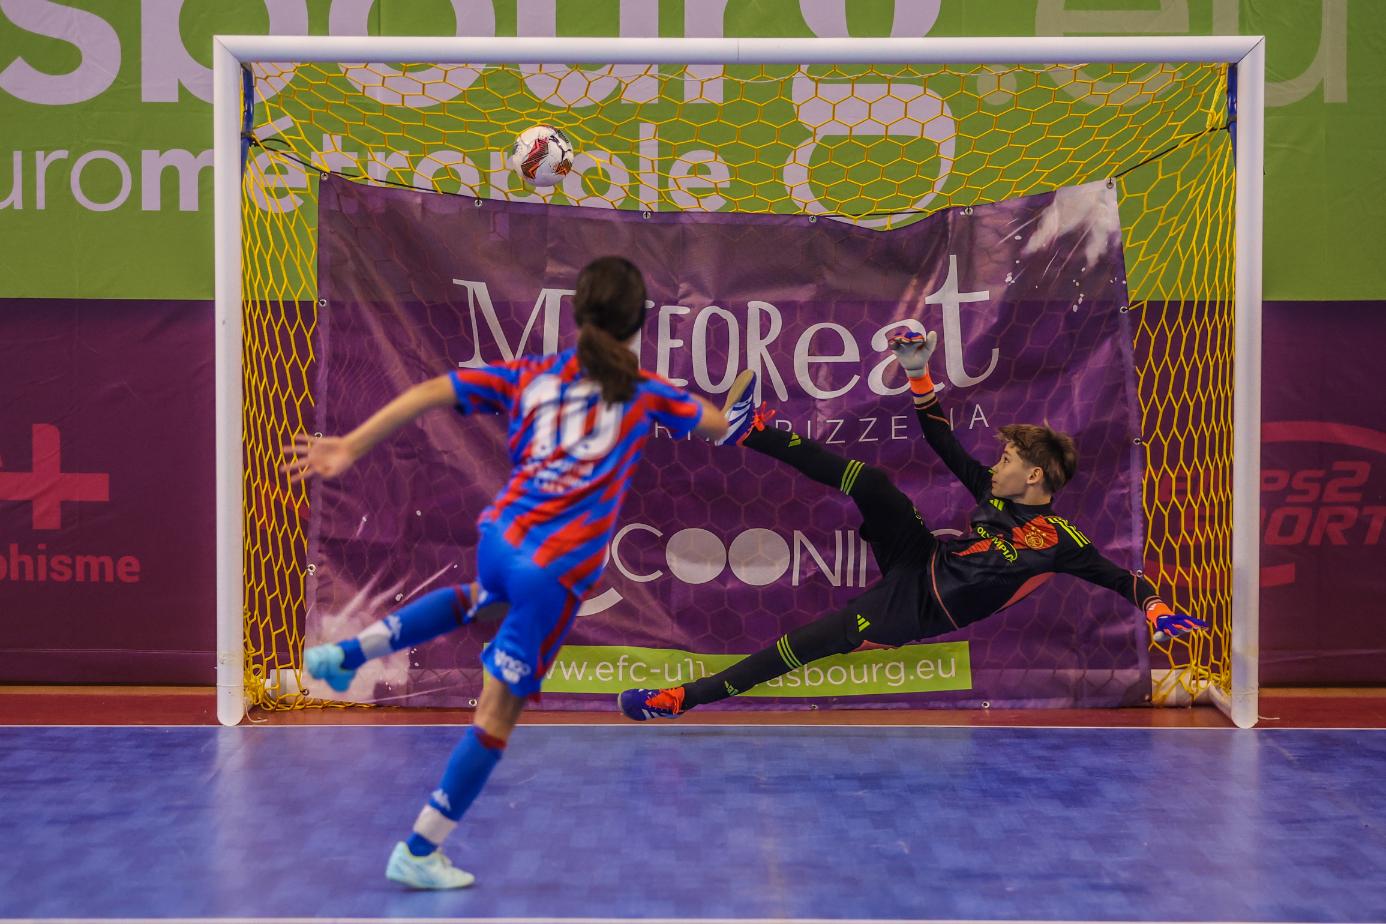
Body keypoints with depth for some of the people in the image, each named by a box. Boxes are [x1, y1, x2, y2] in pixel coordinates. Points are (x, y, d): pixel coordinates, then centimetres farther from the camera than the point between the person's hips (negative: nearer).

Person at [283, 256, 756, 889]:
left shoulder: (531, 376, 6)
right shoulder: (645, 394, 1)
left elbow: (431, 393, -3)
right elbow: (724, 425, 14)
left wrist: (351, 446, -3)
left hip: (499, 535, 5)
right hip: (557, 570, -5)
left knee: (485, 599, 41)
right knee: (498, 713, 5)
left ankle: (350, 651, 25)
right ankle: (419, 852, 8)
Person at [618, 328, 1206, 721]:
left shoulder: (1058, 539, -14)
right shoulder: (996, 492, 4)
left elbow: (1117, 576, -13)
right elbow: (945, 445, 8)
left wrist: (1155, 606, -33)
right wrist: (919, 374, 0)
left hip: (921, 610, -6)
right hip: (920, 561, 7)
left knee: (813, 640, -24)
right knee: (869, 480, -16)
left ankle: (685, 698, -23)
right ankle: (751, 434, -9)